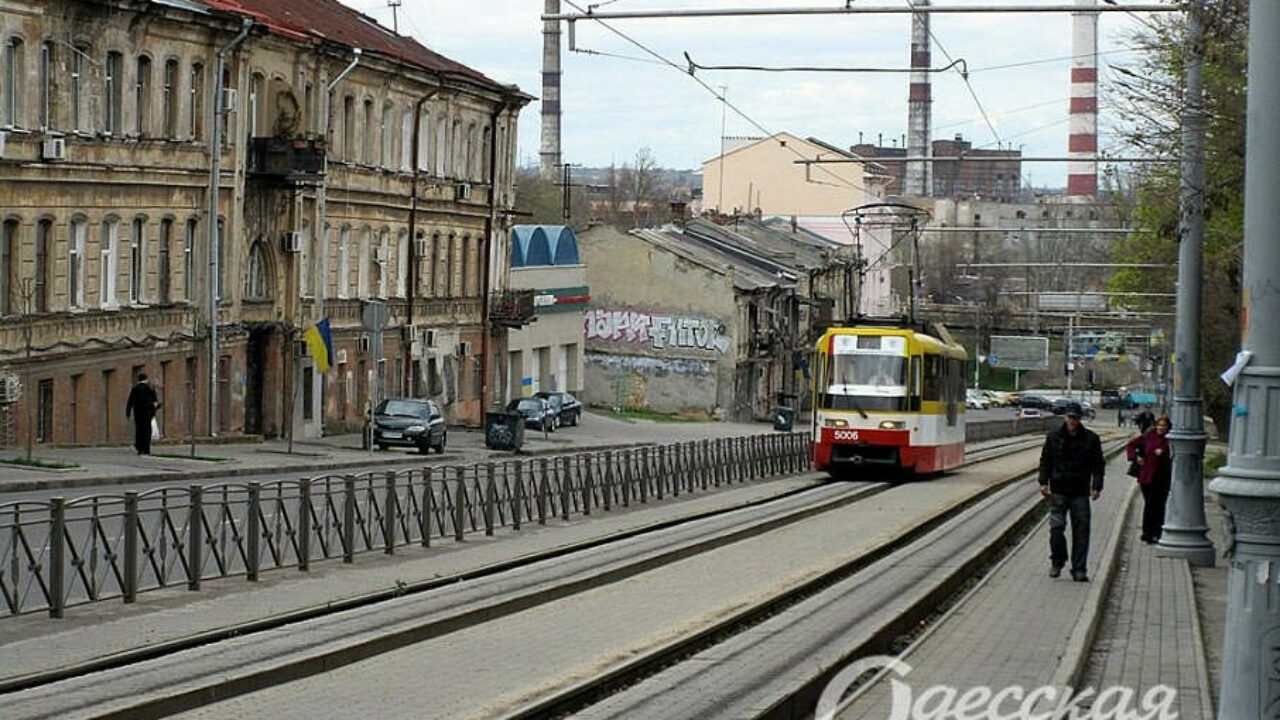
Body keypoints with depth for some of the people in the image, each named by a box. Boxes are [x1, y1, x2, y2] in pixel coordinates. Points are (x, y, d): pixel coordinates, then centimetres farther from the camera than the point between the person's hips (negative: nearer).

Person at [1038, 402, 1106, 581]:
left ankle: (1079, 570, 2)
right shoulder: (1054, 437, 6)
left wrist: (1097, 486, -2)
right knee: (1056, 527, -6)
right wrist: (1044, 482, 2)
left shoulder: (1091, 439, 4)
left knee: (1081, 530, -2)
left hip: (1080, 492, 0)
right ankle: (1057, 562, 14)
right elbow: (1045, 461, 12)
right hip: (1058, 491, 0)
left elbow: (1098, 465, 8)